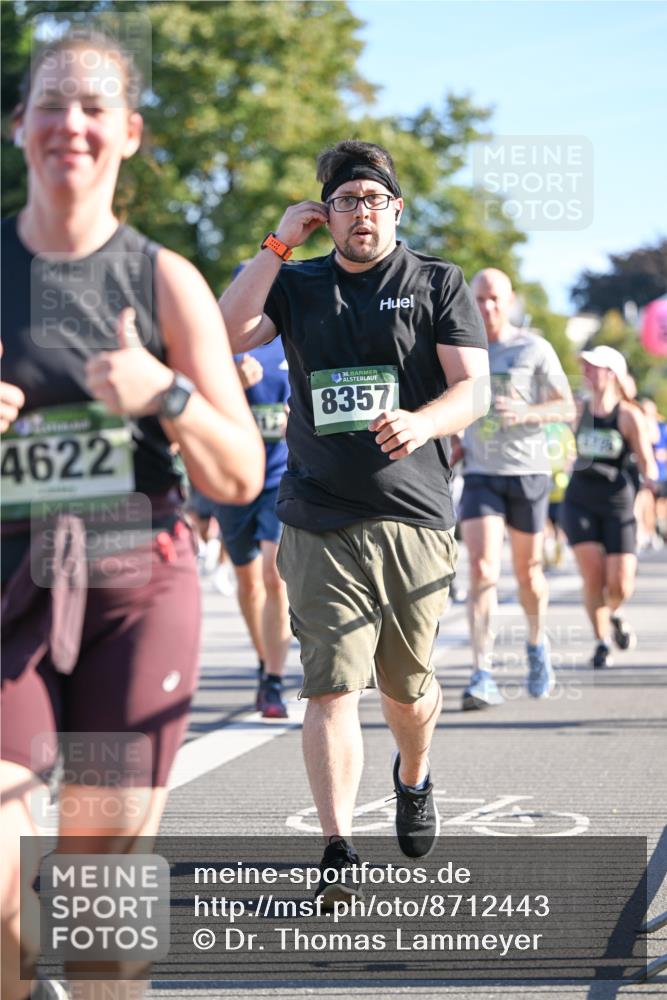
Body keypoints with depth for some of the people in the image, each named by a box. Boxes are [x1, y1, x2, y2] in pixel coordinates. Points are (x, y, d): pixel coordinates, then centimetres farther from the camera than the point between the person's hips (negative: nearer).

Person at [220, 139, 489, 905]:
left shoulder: (438, 285, 5)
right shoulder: (298, 286, 11)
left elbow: (474, 389, -4)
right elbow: (225, 337, -4)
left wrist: (420, 424, -26)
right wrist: (277, 245, -4)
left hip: (413, 518, -1)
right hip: (319, 524, 1)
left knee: (406, 686, 10)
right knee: (330, 687, -9)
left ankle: (414, 778, 42)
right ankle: (338, 851, -8)